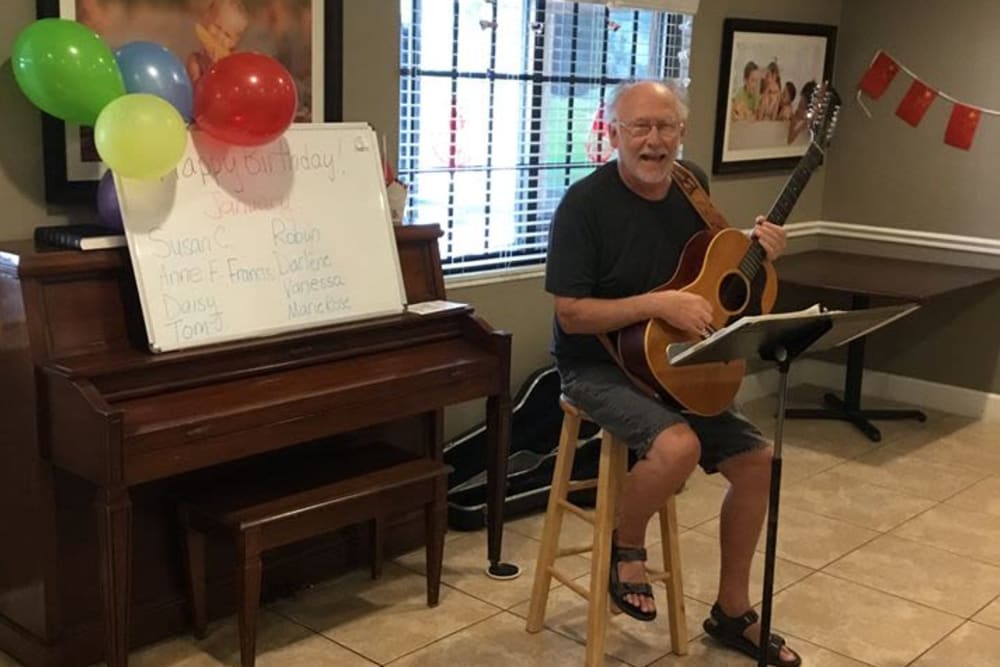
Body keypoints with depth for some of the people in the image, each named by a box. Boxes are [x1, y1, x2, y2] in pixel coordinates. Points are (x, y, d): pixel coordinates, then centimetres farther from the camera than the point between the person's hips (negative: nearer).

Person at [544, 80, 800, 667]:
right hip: (598, 367, -7)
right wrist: (658, 304, -29)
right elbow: (571, 315, -20)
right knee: (678, 446, -32)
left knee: (757, 460, 1)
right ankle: (626, 548, 0)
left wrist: (756, 251, -3)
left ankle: (733, 611, 19)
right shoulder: (586, 204, -18)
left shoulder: (692, 184, 3)